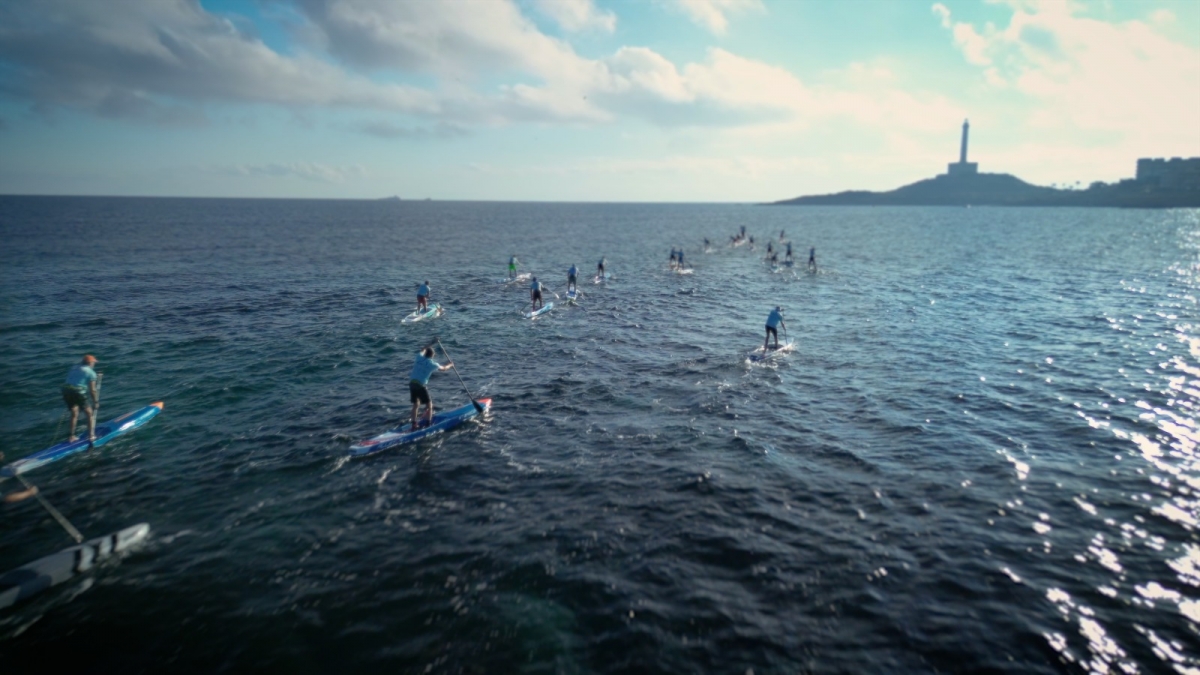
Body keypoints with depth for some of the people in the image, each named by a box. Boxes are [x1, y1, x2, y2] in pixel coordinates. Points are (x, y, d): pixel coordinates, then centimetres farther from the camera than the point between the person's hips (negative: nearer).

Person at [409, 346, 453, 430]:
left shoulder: (419, 357, 5)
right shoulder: (432, 364, -4)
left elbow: (422, 351, 31)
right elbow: (443, 368, 15)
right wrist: (450, 365, 34)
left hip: (411, 383, 6)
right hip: (420, 385, -6)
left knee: (416, 404, 18)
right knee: (429, 405, 5)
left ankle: (414, 425, 19)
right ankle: (428, 425, 0)